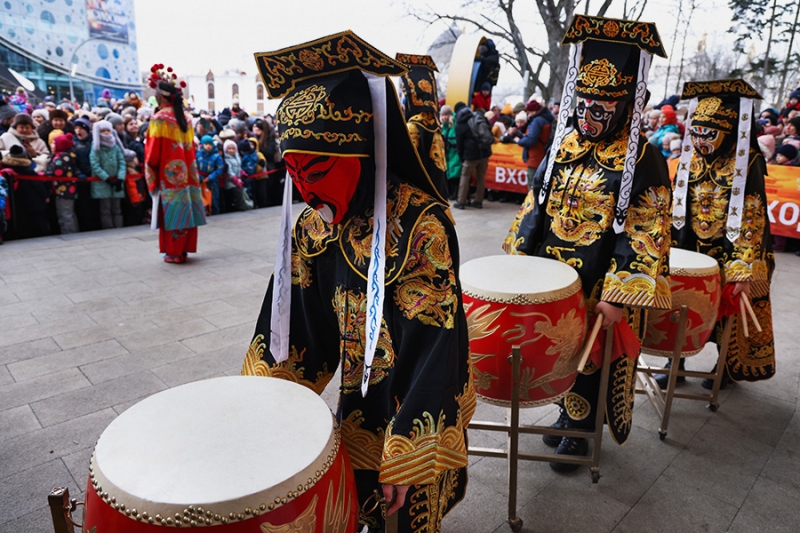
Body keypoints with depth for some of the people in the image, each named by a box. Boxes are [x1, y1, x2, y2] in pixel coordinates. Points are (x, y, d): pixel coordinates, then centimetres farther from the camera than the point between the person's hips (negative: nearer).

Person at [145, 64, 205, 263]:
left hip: (168, 173, -6)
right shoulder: (183, 117, 8)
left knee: (172, 210, -1)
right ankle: (184, 249, 17)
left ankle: (174, 252, 6)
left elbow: (154, 151, -12)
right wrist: (183, 163, 16)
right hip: (184, 171, 7)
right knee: (184, 207, 9)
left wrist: (150, 169, 2)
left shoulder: (160, 118, -12)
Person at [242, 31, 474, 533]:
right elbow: (293, 318, 3)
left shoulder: (422, 224, -27)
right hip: (359, 406, 5)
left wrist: (405, 451, -22)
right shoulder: (315, 225, -7)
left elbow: (434, 347, -25)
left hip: (417, 412, -5)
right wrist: (259, 405, 5)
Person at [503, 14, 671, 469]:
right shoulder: (564, 146, 4)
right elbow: (536, 205, 9)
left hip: (601, 291, -4)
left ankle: (579, 432, 32)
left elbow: (646, 236, -14)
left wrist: (618, 297, -20)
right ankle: (568, 416, 40)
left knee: (591, 361, 11)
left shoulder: (644, 162, -12)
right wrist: (518, 259, 7)